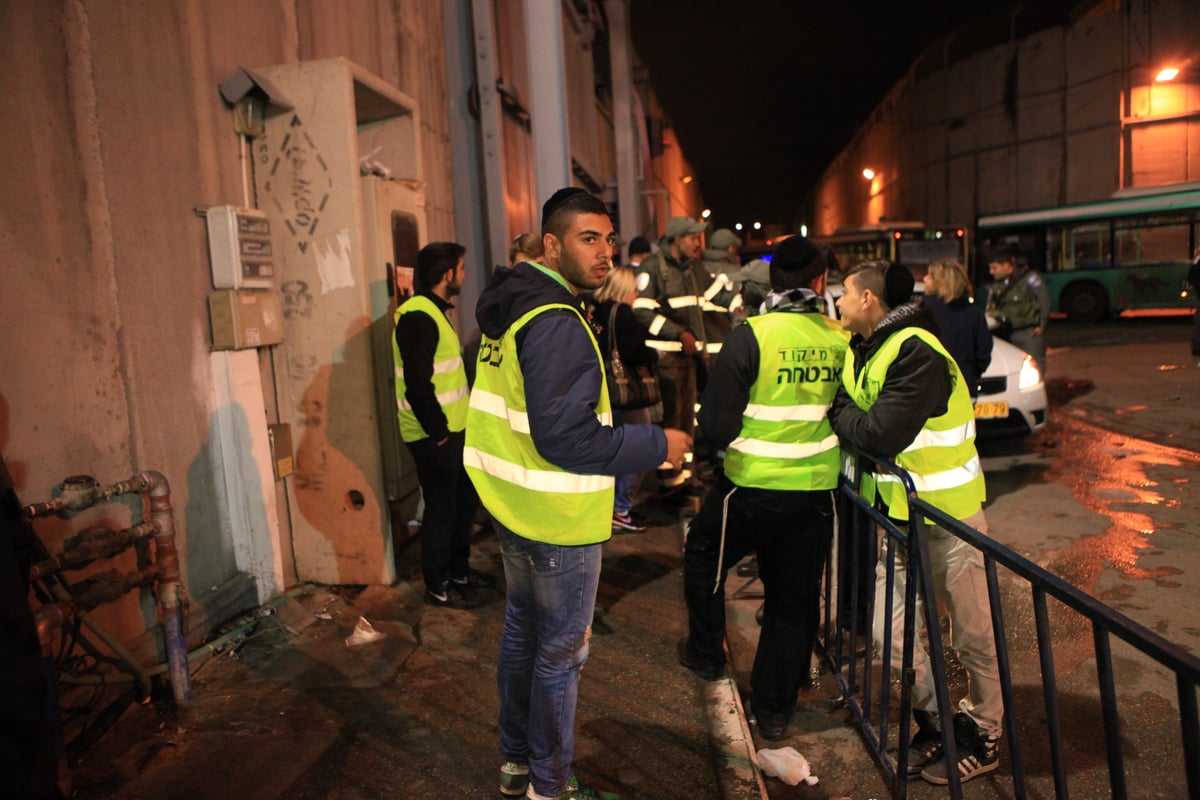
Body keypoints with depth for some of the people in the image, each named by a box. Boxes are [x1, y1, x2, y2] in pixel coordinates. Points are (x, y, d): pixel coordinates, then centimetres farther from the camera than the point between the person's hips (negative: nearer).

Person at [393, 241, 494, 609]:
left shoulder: (434, 312, 14)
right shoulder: (418, 317, -19)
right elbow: (417, 385, -25)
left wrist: (448, 426, 15)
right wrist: (438, 432, -19)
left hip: (451, 429, 10)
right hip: (433, 437, -10)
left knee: (464, 500, 19)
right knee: (441, 508, 2)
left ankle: (458, 569, 35)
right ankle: (438, 586, 18)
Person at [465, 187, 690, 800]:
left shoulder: (510, 308, 8)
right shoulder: (558, 325, -23)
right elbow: (565, 437, -28)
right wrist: (657, 445, -20)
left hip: (512, 504, 10)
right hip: (558, 519, -10)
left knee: (522, 630, 22)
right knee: (560, 652, 7)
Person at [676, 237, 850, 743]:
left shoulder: (752, 336, -15)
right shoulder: (840, 341, -3)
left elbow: (717, 420, -15)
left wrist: (727, 442, 7)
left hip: (754, 484, -4)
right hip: (817, 488, 4)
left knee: (703, 558, 23)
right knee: (794, 598, 15)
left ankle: (706, 653, 38)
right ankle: (775, 709, 26)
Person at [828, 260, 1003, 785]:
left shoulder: (916, 353, -21)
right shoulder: (865, 349, 8)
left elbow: (880, 434, -27)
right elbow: (848, 414, 13)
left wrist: (836, 411, -12)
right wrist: (847, 414, -7)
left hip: (948, 513, -8)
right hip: (899, 512, 8)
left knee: (973, 634, 9)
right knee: (891, 631, 10)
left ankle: (982, 737, 28)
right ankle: (937, 724, 29)